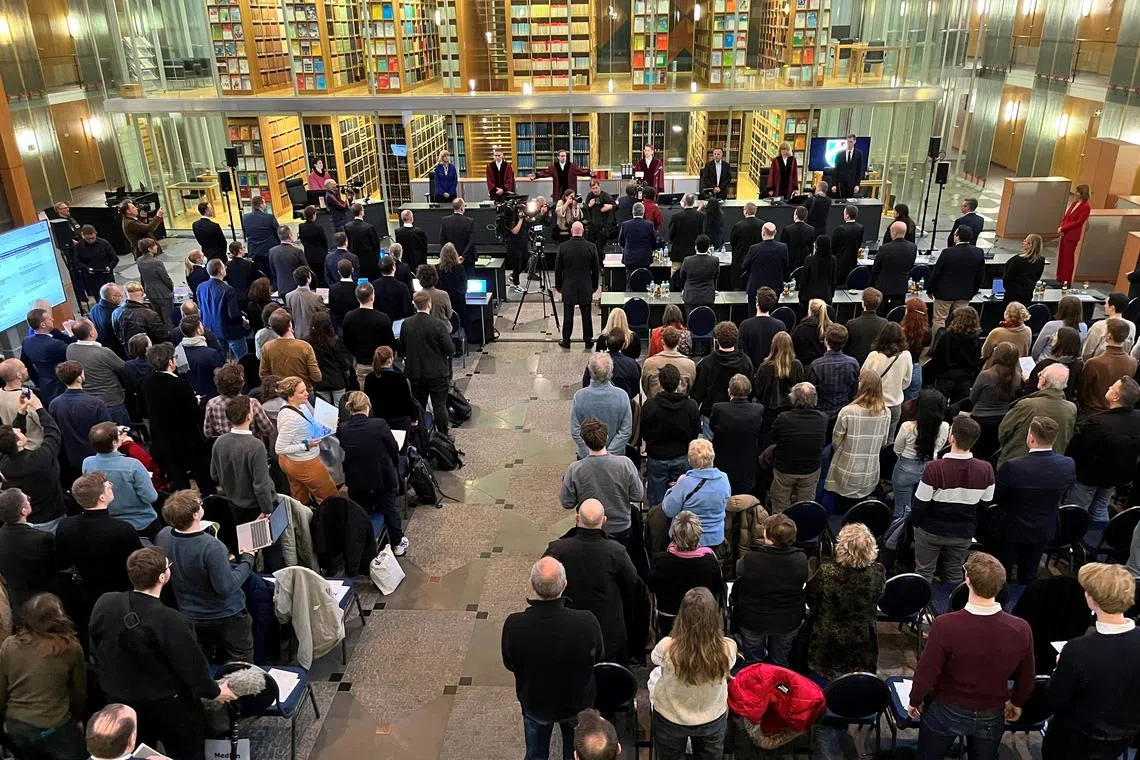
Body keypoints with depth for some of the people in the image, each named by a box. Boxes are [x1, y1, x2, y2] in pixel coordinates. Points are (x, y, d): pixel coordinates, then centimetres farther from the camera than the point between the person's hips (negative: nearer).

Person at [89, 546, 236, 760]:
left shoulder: (104, 604, -16)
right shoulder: (170, 620, -34)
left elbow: (96, 651, 2)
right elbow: (191, 664, -21)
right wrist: (214, 691, -2)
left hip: (119, 701, 6)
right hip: (168, 706, -6)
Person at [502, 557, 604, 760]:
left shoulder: (514, 625, -34)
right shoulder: (587, 622, -35)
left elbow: (509, 664, -13)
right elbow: (598, 659, -14)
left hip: (535, 704, 0)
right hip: (578, 703, 0)